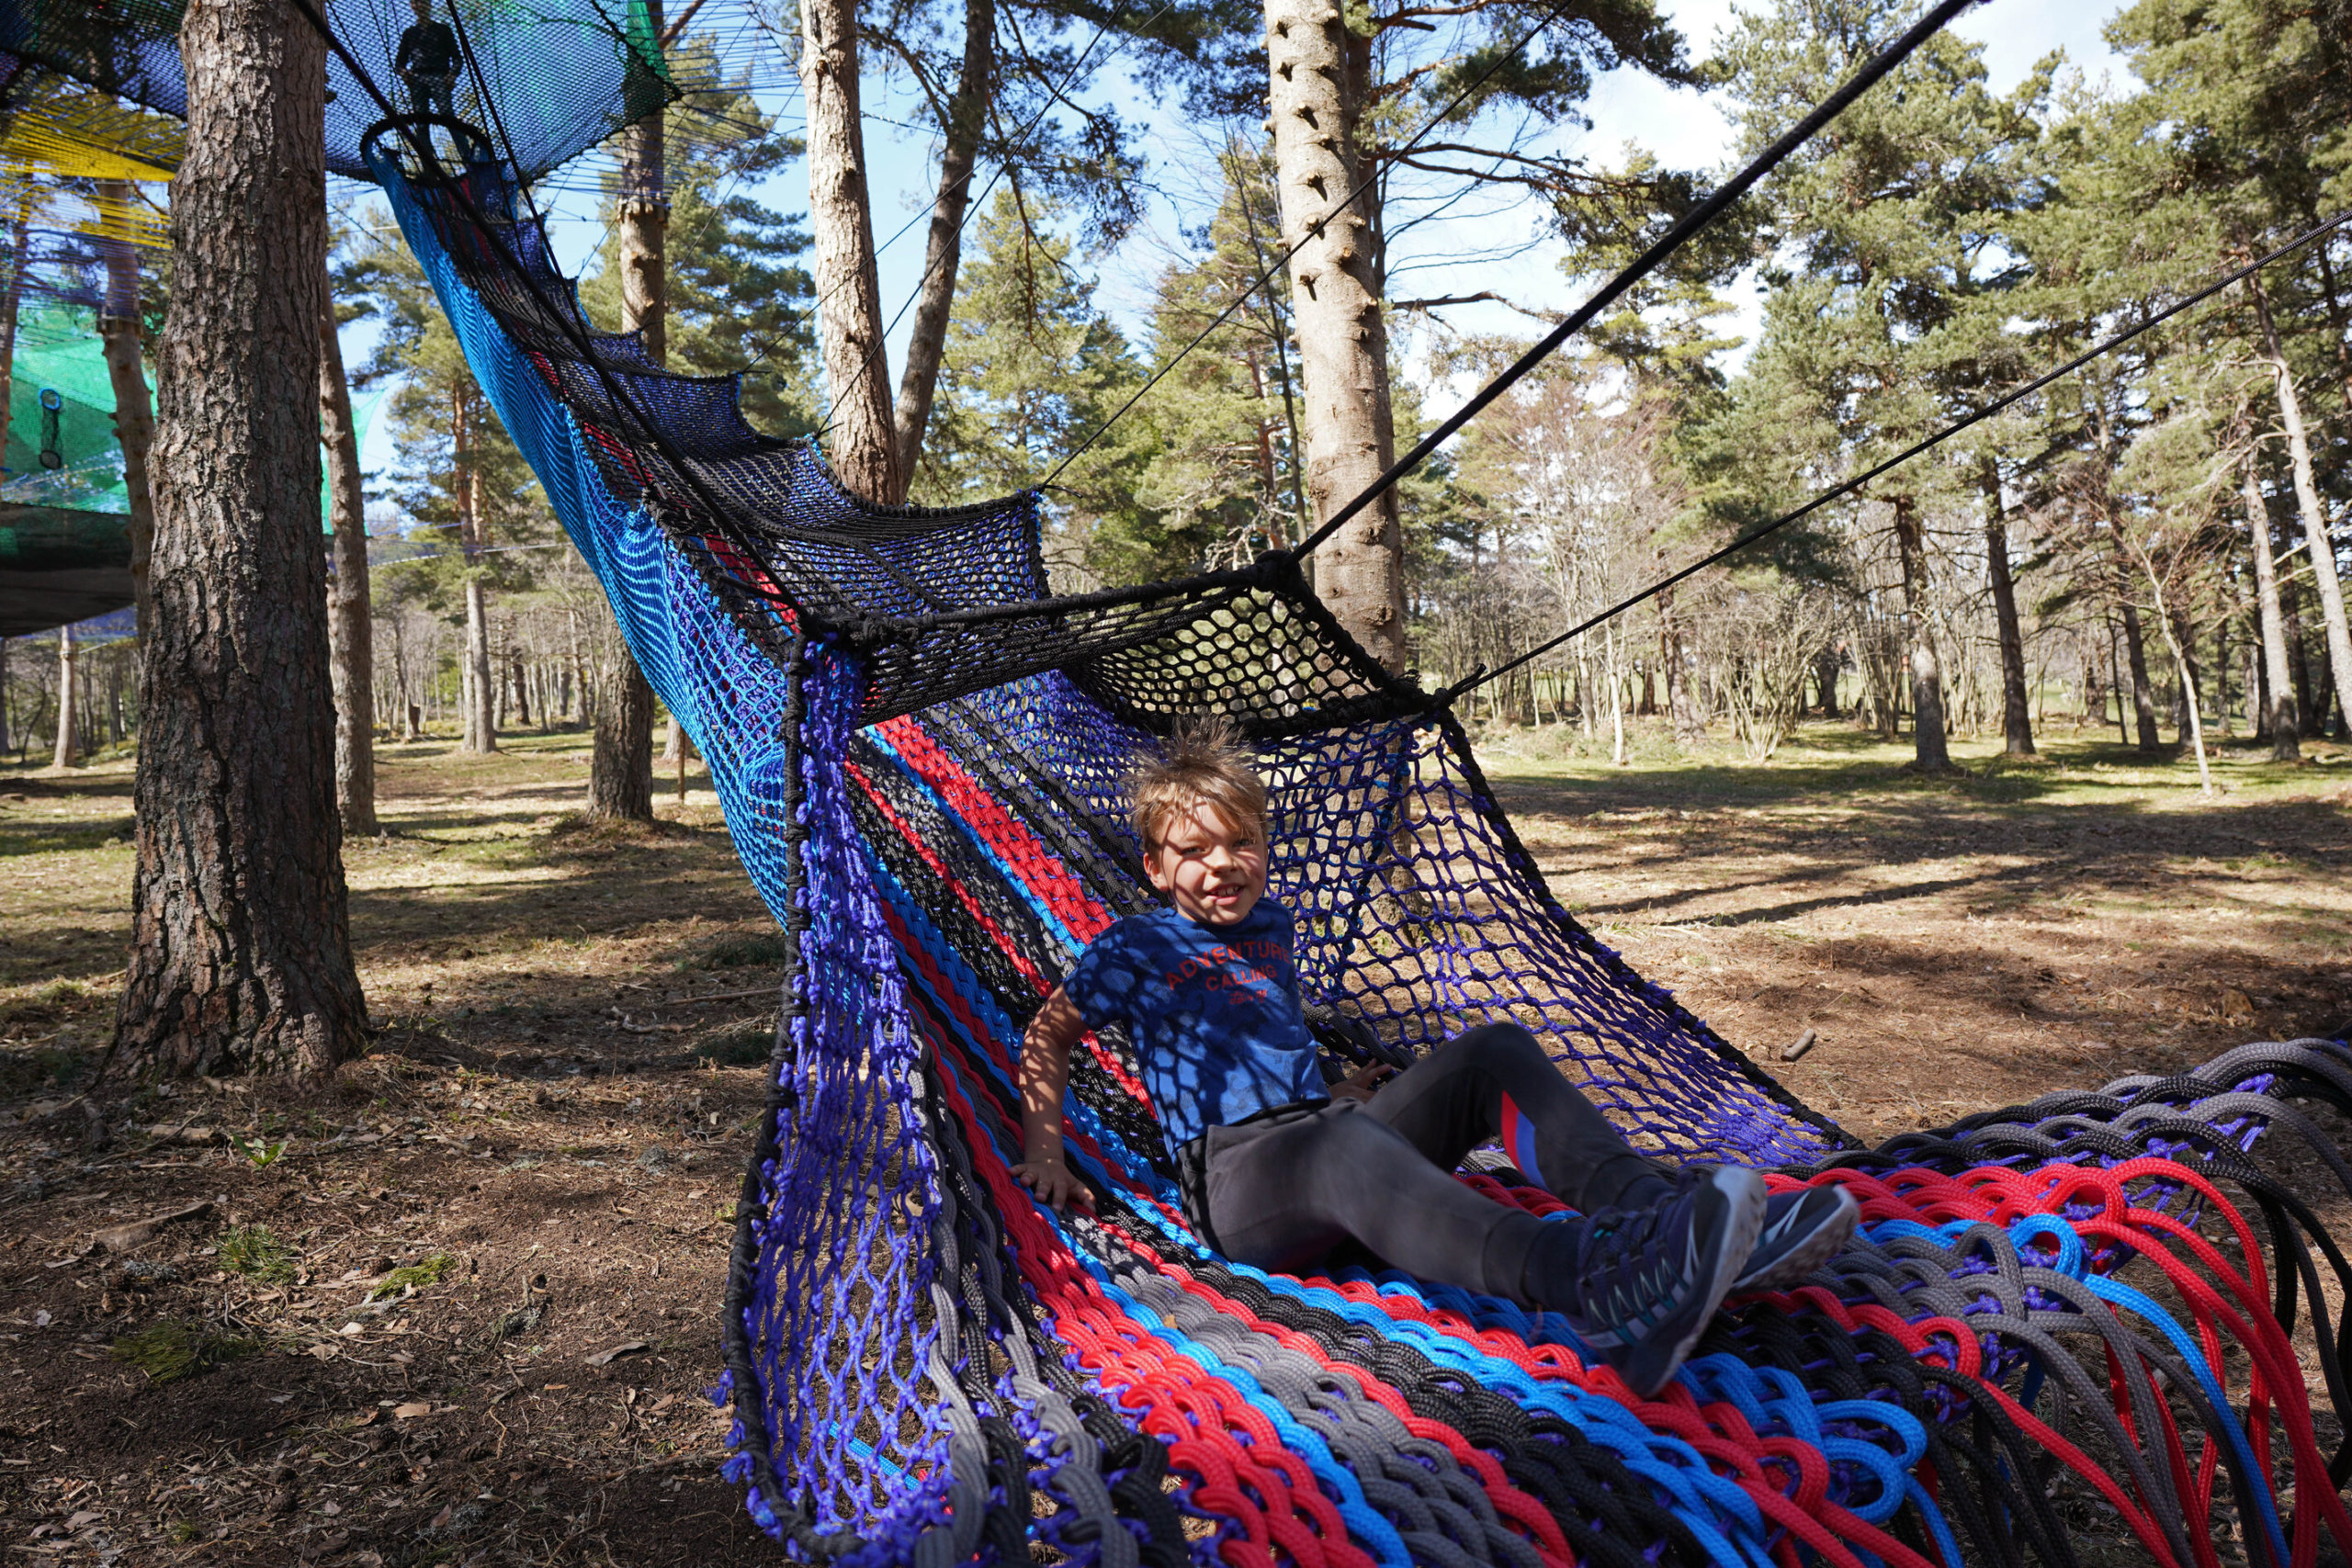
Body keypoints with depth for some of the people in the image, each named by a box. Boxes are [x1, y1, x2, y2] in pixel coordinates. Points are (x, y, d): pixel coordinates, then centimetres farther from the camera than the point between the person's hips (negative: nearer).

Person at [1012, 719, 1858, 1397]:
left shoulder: (1270, 924, 25)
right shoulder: (1135, 949, 8)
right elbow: (1048, 1036, 16)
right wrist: (1044, 1153, 8)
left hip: (1334, 1138, 7)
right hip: (1233, 1172, -7)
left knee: (1495, 1049, -15)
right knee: (1339, 1143, -43)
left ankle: (1643, 1201, -39)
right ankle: (1588, 1288, -70)